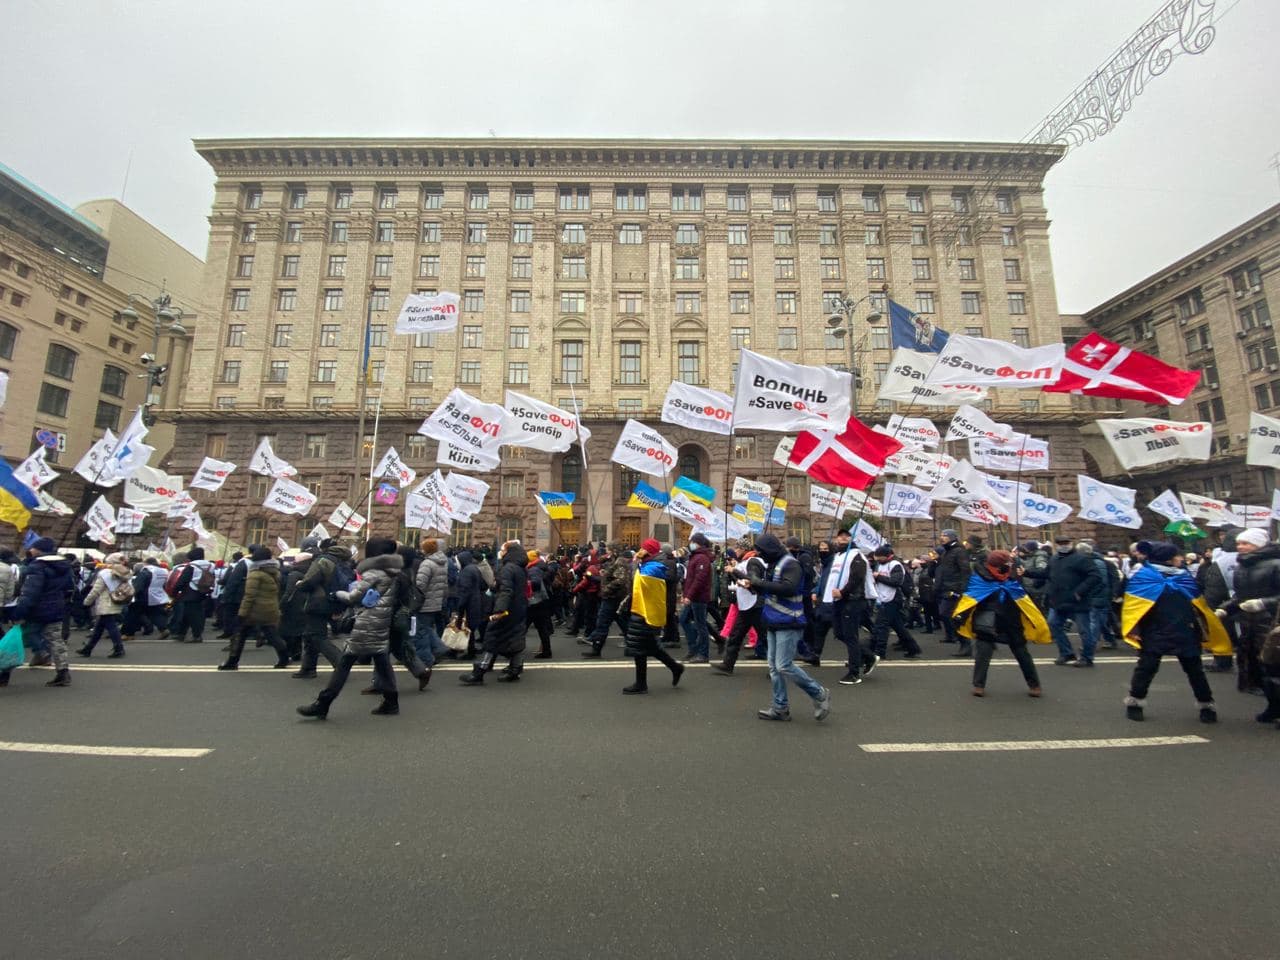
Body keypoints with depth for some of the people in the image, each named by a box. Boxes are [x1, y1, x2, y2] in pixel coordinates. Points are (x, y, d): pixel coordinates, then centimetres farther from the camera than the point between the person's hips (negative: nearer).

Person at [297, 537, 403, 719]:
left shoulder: (373, 572, -13)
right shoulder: (392, 572, 11)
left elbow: (353, 597, -10)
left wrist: (337, 593, 9)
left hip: (366, 625, -8)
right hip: (381, 625, 8)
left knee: (344, 664, -1)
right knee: (382, 663, 11)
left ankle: (322, 705, 5)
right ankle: (391, 702, 12)